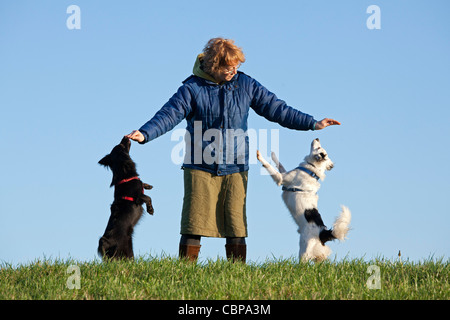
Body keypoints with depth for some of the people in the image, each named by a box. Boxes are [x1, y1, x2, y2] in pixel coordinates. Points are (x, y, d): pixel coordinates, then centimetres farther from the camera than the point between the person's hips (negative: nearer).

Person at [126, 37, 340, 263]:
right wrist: (145, 134, -27)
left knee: (236, 227, 1)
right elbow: (169, 115, -10)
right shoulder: (192, 88, -3)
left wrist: (313, 124, 7)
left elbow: (276, 109, 11)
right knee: (194, 226, -6)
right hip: (201, 169, -3)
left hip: (235, 170, 3)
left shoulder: (246, 85, 7)